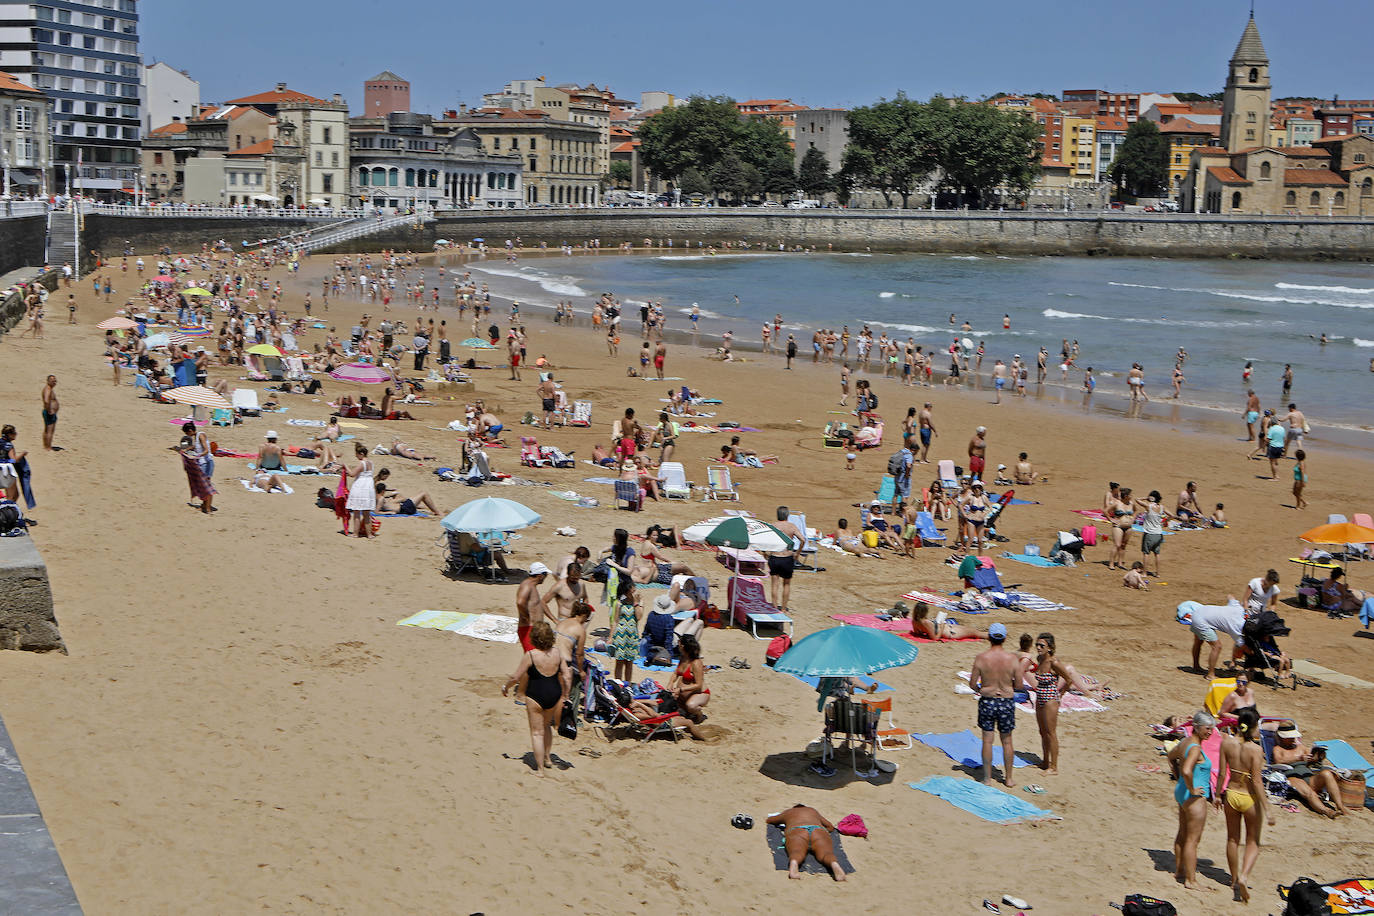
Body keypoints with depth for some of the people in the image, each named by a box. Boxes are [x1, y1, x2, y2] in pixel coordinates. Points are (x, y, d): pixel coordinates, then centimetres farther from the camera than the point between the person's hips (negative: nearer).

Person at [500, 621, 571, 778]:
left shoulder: (530, 655, -15)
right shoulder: (557, 653, -2)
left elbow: (516, 677, -11)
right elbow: (567, 676, 2)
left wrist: (505, 687, 8)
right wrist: (565, 696, 14)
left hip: (536, 695, -5)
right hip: (555, 693, 5)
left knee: (537, 732, 6)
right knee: (547, 725, 29)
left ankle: (540, 769, 8)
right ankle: (547, 758, 38)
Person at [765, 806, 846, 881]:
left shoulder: (788, 812, 39)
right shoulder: (814, 811, 42)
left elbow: (769, 820, 56)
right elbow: (831, 827, 50)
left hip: (796, 831, -1)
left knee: (796, 853, -31)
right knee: (826, 854, -25)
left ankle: (794, 863, -67)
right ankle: (834, 864, -61)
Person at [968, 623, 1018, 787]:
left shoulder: (981, 658, -11)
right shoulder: (1012, 659, -10)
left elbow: (972, 684, -6)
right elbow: (1018, 685, -4)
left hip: (987, 701, -1)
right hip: (1007, 702, 1)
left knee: (987, 741, 8)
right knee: (1007, 741, 14)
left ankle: (987, 778, 13)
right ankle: (1009, 778, 23)